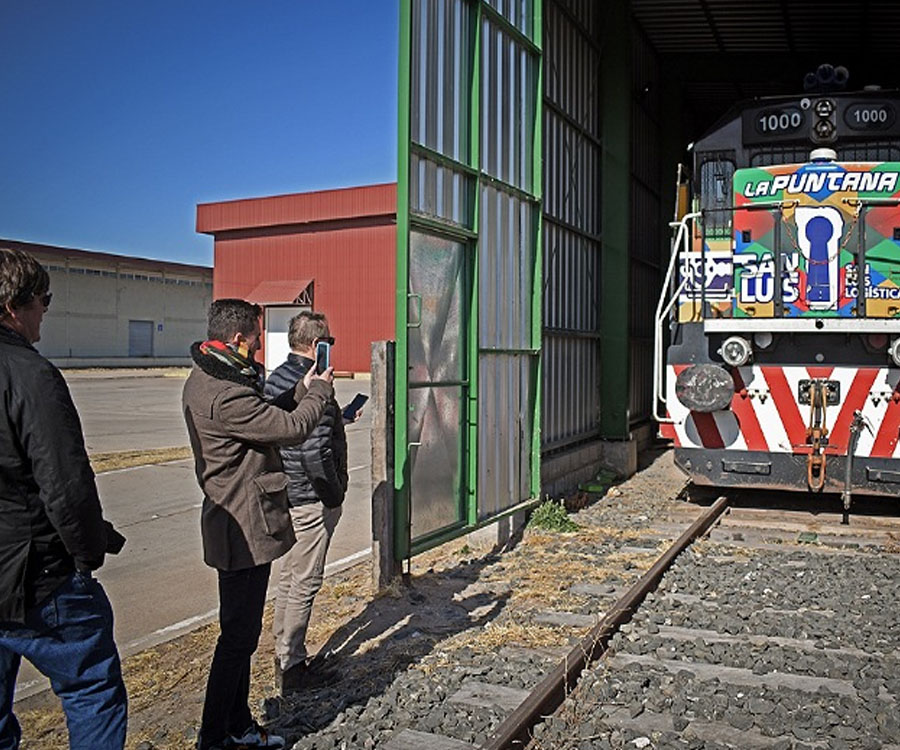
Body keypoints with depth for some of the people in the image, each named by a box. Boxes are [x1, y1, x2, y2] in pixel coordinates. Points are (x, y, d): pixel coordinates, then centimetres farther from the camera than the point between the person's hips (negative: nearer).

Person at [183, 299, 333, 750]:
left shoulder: (202, 381, 9)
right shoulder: (226, 395, -25)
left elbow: (267, 419, 16)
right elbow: (293, 428, -19)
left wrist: (304, 390, 12)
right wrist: (319, 391, -2)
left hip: (233, 523, 11)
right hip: (246, 529, -11)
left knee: (242, 632, 20)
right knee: (238, 636, 2)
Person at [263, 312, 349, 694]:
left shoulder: (276, 378, 8)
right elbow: (315, 452, -27)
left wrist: (339, 418, 19)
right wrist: (335, 492, -14)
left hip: (286, 493, 10)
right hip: (312, 499, -10)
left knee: (289, 577, 19)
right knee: (304, 583, 2)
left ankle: (284, 654, 32)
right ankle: (292, 667, 13)